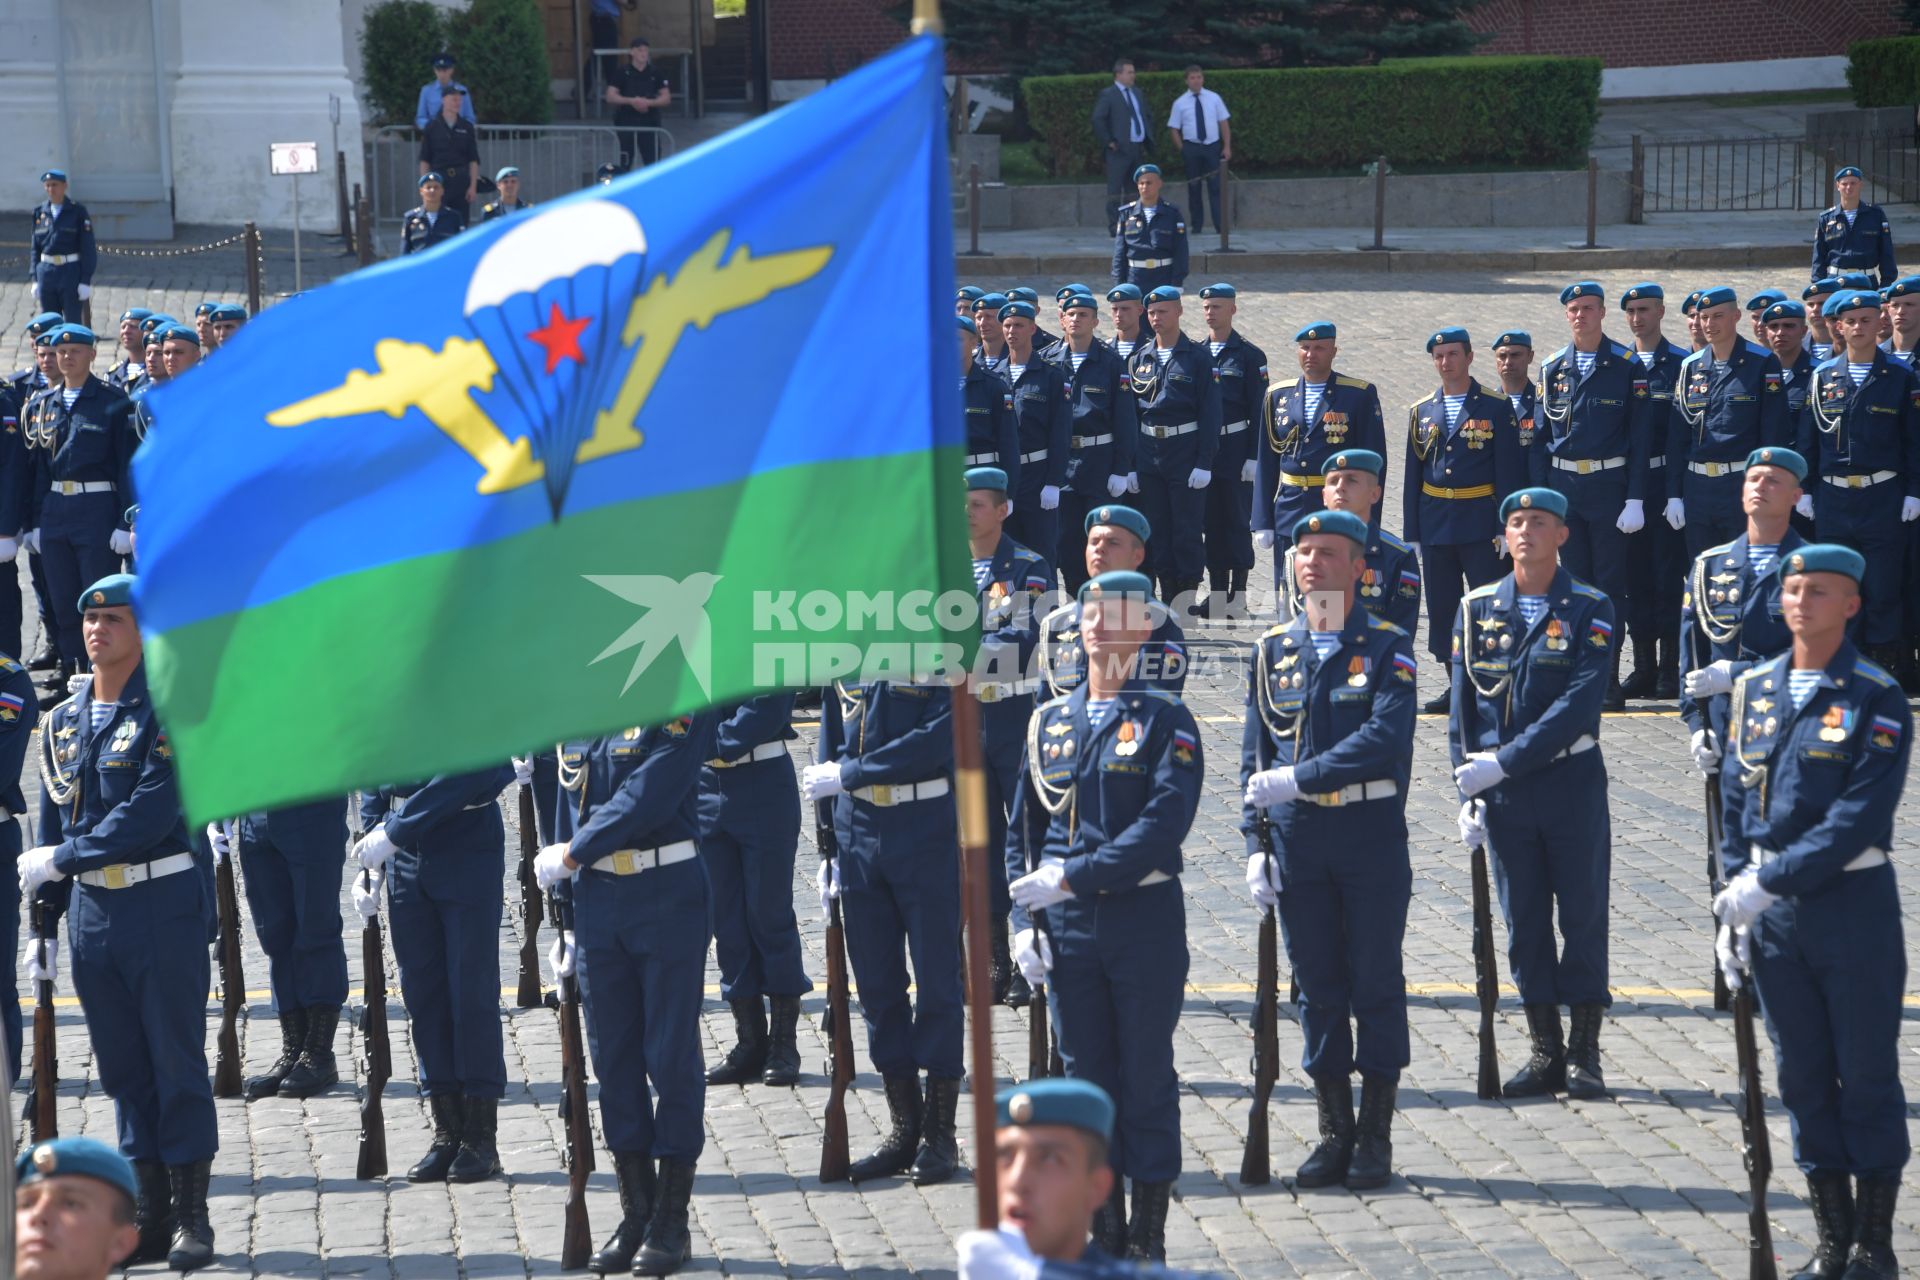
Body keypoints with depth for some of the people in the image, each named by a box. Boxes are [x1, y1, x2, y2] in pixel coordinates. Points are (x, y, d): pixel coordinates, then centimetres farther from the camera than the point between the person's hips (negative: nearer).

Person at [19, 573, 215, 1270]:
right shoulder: (62, 722, 12)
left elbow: (147, 817, -17)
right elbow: (53, 825, 16)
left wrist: (60, 858, -12)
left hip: (164, 904, -6)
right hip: (91, 908, 6)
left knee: (177, 1062, -1)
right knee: (123, 1066, 9)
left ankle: (192, 1216, 5)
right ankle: (149, 1216, 16)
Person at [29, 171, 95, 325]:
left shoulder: (78, 211, -3)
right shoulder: (39, 212, 8)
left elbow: (88, 248, -5)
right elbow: (34, 247, 12)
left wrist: (86, 281, -11)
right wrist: (34, 278, 5)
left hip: (71, 272, -4)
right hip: (46, 271, 4)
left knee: (73, 322, -3)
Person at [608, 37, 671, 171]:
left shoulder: (655, 73, 3)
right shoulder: (622, 73, -3)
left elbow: (666, 97, 3)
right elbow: (610, 96, -6)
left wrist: (649, 102, -14)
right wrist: (631, 101, -19)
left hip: (649, 121, 2)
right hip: (626, 121, -2)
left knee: (653, 159, -1)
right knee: (626, 160, 1)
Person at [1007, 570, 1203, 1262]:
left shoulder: (1165, 719, -4)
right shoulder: (1050, 723, 9)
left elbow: (1165, 824, -16)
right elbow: (1022, 829, 11)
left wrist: (1073, 877, -20)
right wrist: (1024, 922, 0)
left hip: (1146, 921, -4)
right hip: (1067, 929, 4)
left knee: (1147, 1076, 2)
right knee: (1086, 1075, 7)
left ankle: (1149, 1237, 11)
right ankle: (1105, 1236, 16)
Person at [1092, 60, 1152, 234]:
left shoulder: (1136, 93, 17)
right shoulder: (1108, 95, -6)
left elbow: (1145, 115, 25)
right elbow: (1097, 120, -12)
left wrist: (1147, 141, 14)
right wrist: (1109, 141, -14)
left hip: (1137, 148, 7)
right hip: (1119, 149, -7)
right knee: (1115, 188, -7)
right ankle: (1114, 225, -7)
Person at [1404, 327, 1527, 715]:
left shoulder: (1496, 407, -1)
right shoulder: (1422, 412, 11)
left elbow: (1508, 472, -4)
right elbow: (1412, 476, 12)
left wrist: (1505, 528, -10)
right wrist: (1410, 533, 8)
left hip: (1480, 522, -4)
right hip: (1435, 523, 4)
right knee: (1442, 607, 5)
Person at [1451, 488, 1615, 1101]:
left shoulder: (1590, 609, -4)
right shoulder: (1477, 609, 5)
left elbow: (1580, 701, -14)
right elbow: (1463, 708, 6)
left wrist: (1504, 761, -19)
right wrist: (1468, 792, -2)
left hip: (1572, 782, -3)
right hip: (1502, 793, 3)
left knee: (1583, 916, 2)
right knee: (1525, 922, 6)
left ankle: (1584, 1051, 11)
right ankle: (1545, 1052, 14)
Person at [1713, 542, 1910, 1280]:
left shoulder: (1876, 699, -8)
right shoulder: (1754, 690, 7)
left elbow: (1860, 816, -17)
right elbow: (1735, 802, 11)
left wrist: (1769, 881, -21)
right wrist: (1734, 906, 4)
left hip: (1853, 905, -5)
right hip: (1769, 910, 5)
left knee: (1867, 1075, 3)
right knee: (1803, 1077, 10)